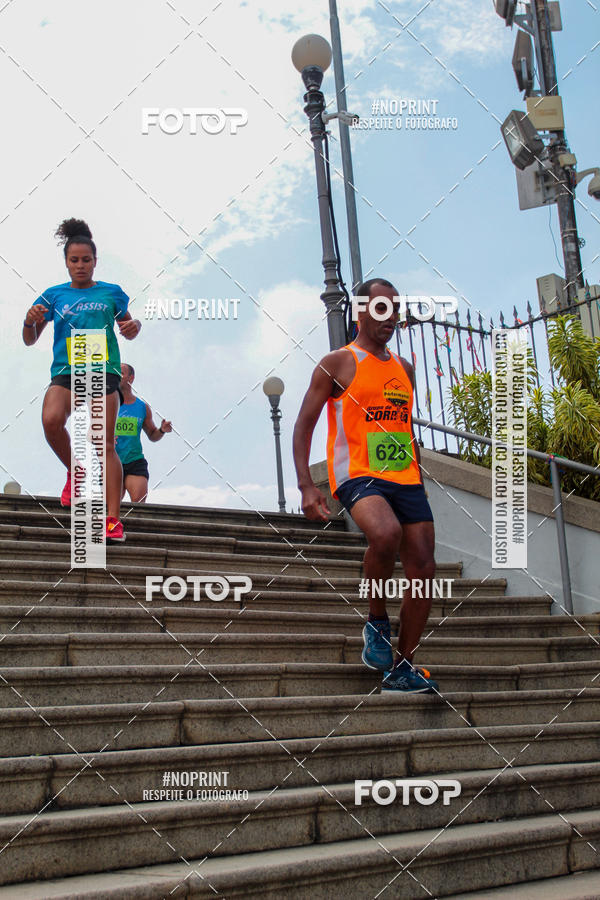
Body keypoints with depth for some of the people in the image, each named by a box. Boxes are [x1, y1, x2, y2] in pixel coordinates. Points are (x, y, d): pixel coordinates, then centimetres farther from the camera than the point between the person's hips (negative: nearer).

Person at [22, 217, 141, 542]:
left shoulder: (111, 293, 11)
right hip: (64, 371, 1)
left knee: (105, 445, -8)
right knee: (51, 420, -28)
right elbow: (30, 340, 14)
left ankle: (113, 518, -8)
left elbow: (128, 330, 21)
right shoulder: (53, 295, 13)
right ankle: (75, 471, 1)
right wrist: (31, 320, -8)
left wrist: (134, 326, -3)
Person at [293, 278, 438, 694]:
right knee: (386, 533, -35)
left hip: (406, 479, 7)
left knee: (423, 569, 0)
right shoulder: (337, 363, 1)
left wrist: (419, 479, 21)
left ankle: (402, 668, 13)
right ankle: (377, 622, -9)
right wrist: (306, 485, -14)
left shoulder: (404, 369, 19)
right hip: (358, 473, -6)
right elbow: (304, 425, -3)